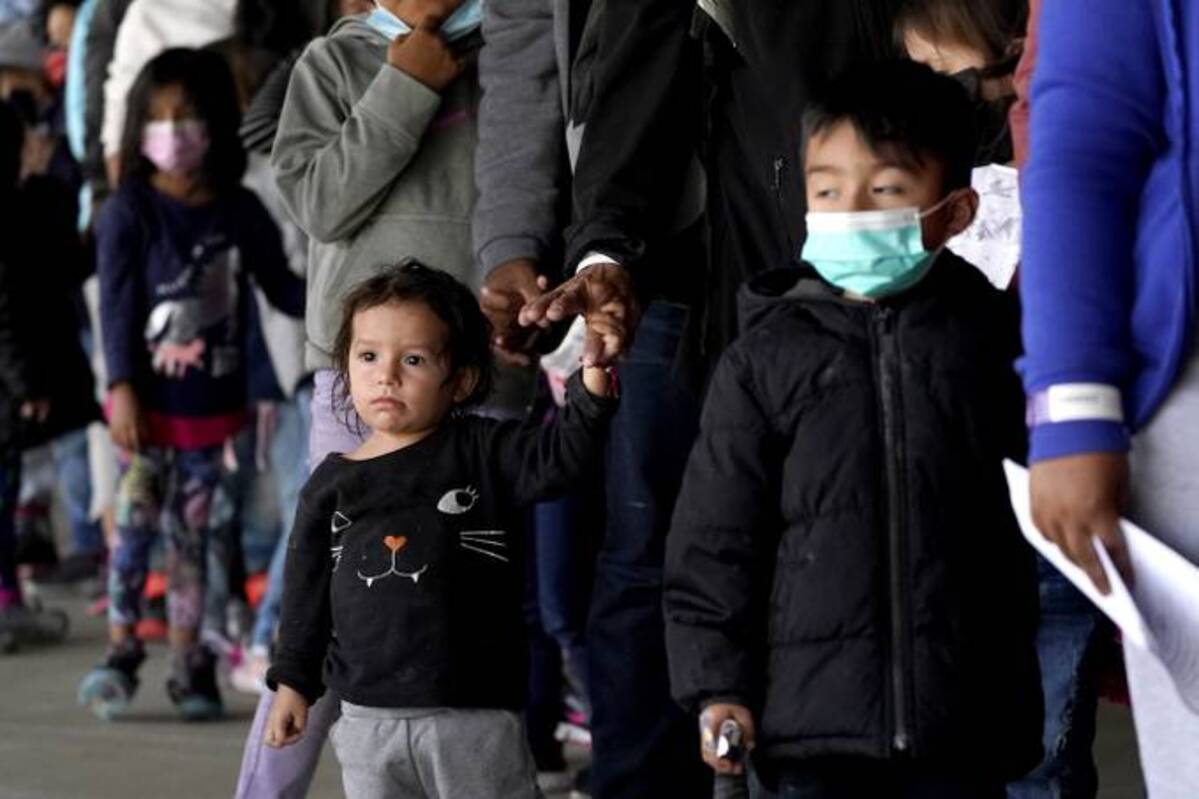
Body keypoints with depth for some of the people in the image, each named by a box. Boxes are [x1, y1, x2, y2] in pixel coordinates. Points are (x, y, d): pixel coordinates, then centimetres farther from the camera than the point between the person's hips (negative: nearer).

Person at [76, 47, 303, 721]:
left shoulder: (241, 212, 3)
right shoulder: (131, 212, -6)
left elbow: (281, 287, 10)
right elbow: (117, 305, -9)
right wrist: (122, 389, -15)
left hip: (211, 405, 3)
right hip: (149, 404, -3)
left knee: (191, 532, 10)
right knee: (135, 522, -6)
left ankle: (190, 663, 15)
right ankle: (122, 652, 1)